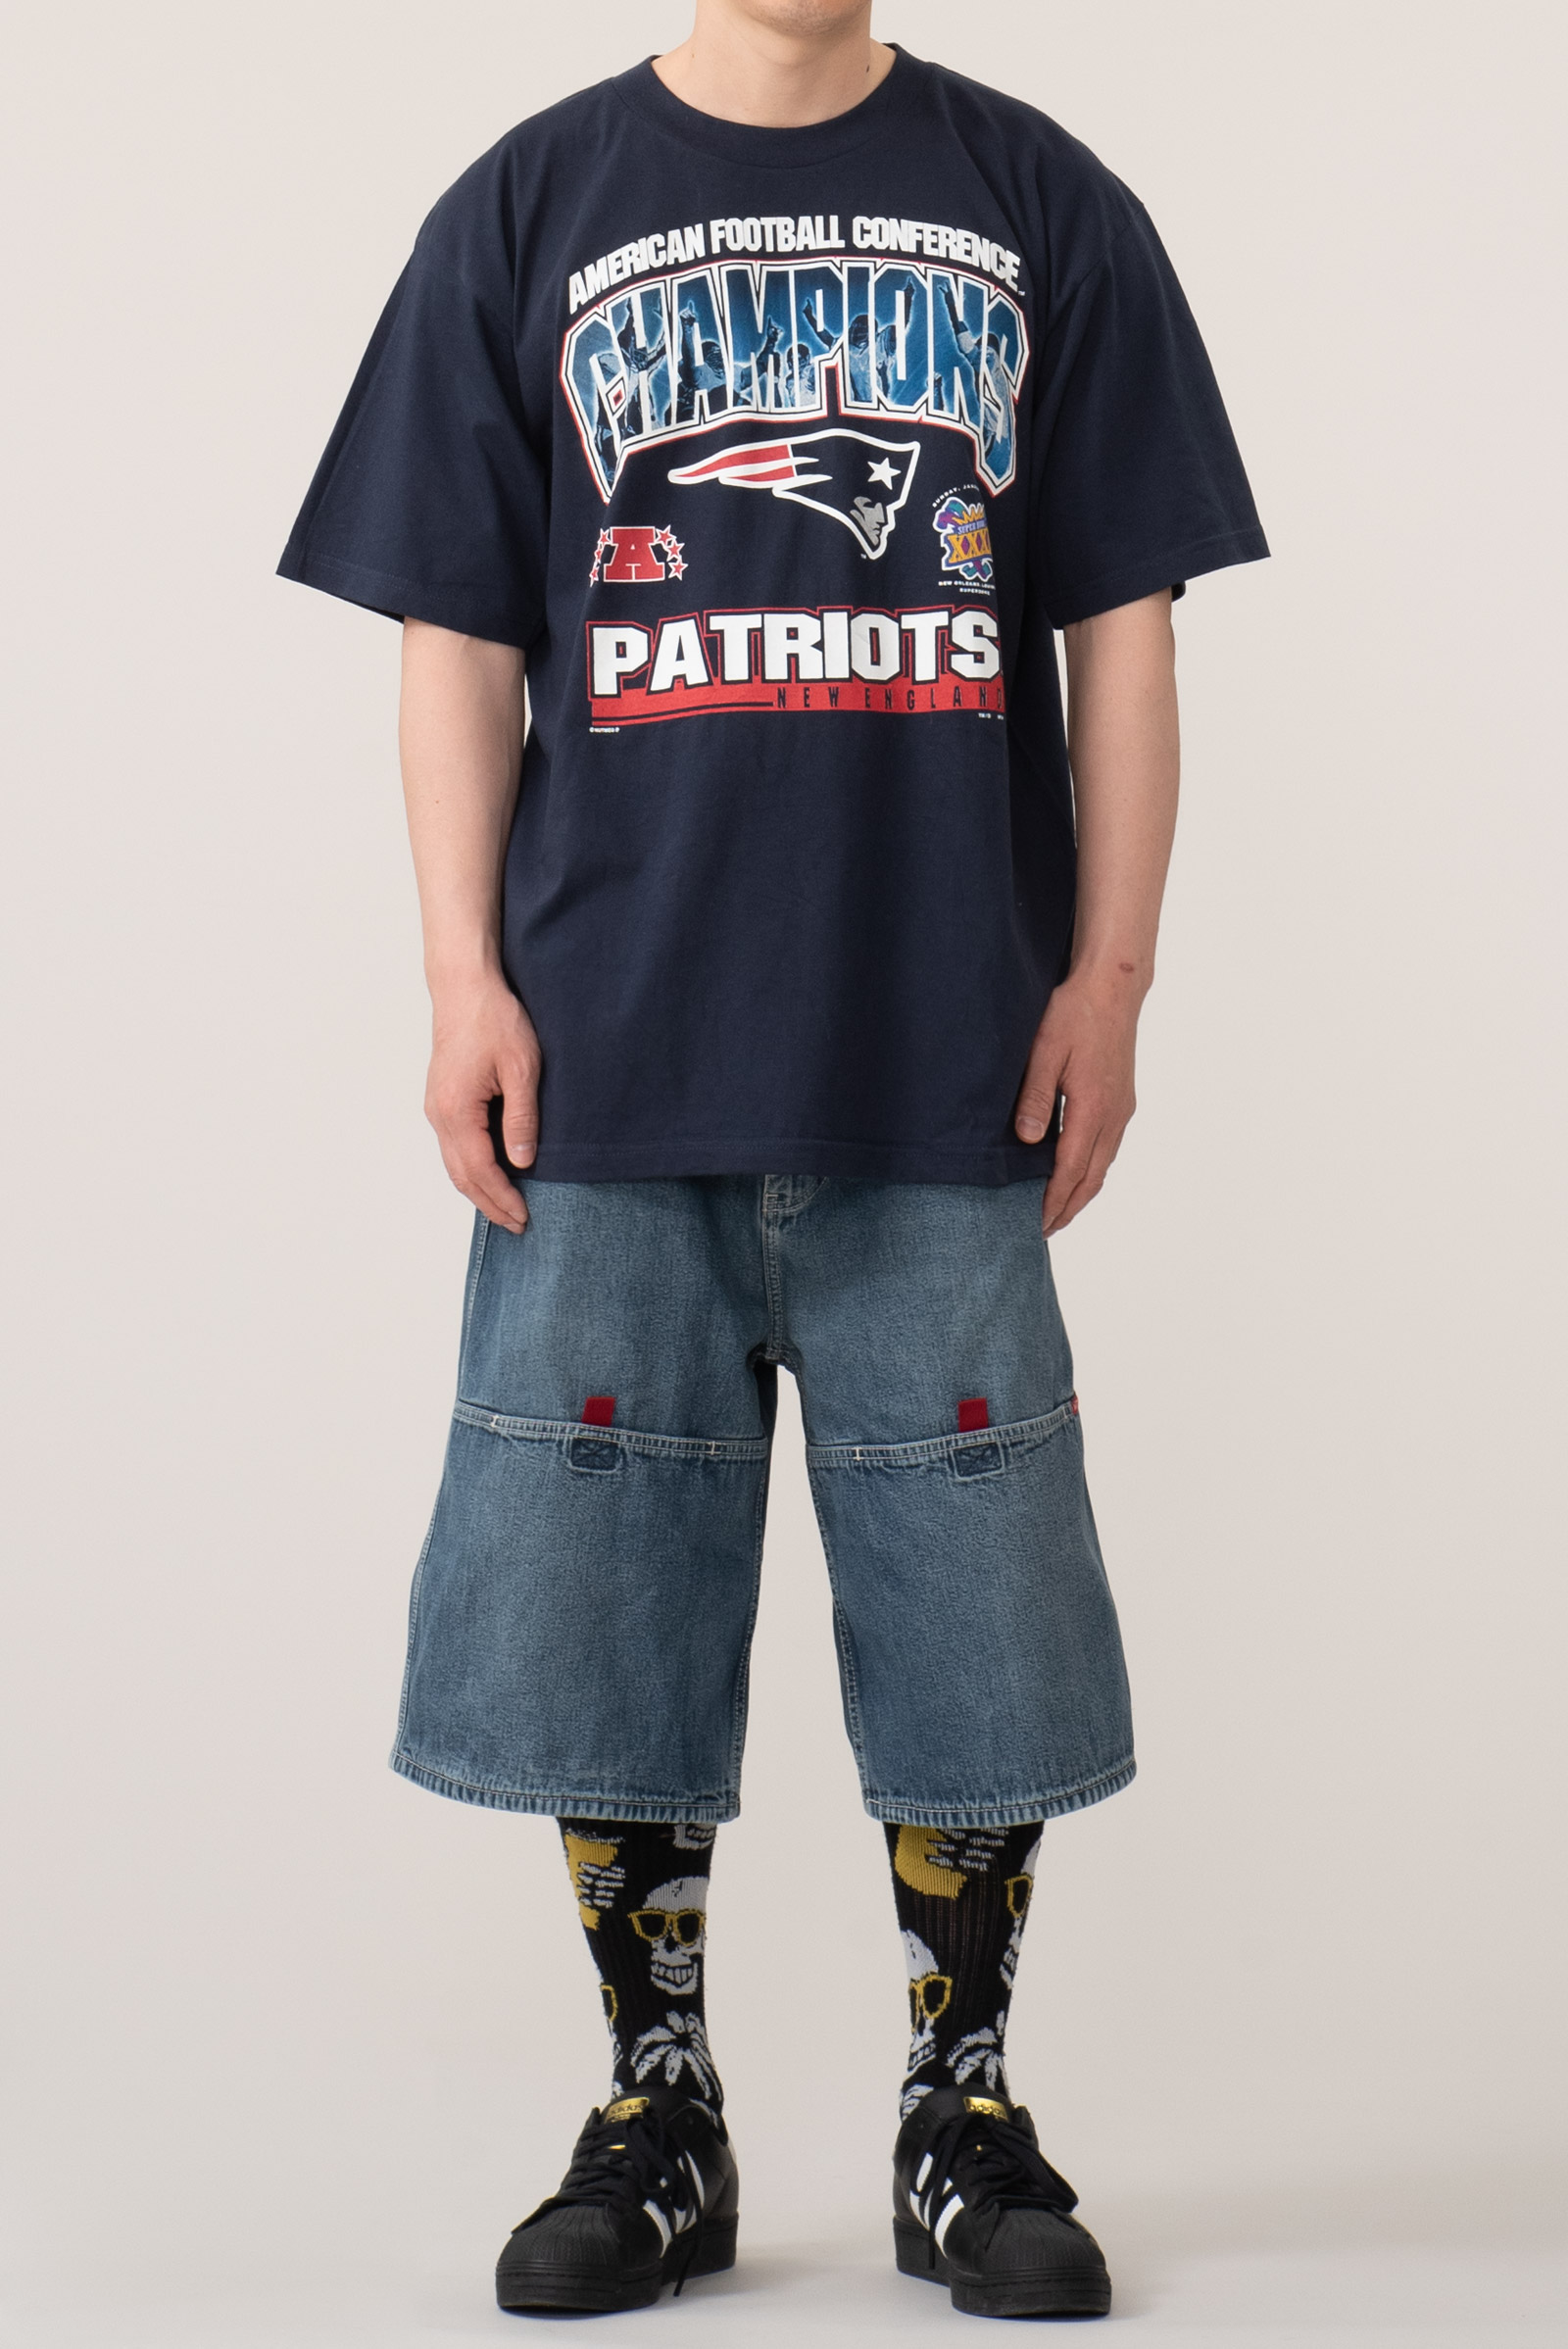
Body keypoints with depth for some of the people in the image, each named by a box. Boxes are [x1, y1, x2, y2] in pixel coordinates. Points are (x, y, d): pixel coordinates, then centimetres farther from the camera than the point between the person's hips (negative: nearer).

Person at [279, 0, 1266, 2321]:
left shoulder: (1039, 207, 9)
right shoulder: (530, 212, 10)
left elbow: (1121, 626, 7)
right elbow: (458, 637, 7)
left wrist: (1109, 971, -1)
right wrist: (463, 981, -2)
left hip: (948, 1069, 0)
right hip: (614, 1059, 1)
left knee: (974, 1595, 3)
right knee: (604, 1594, 4)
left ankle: (965, 2116, 19)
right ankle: (658, 2116, 19)